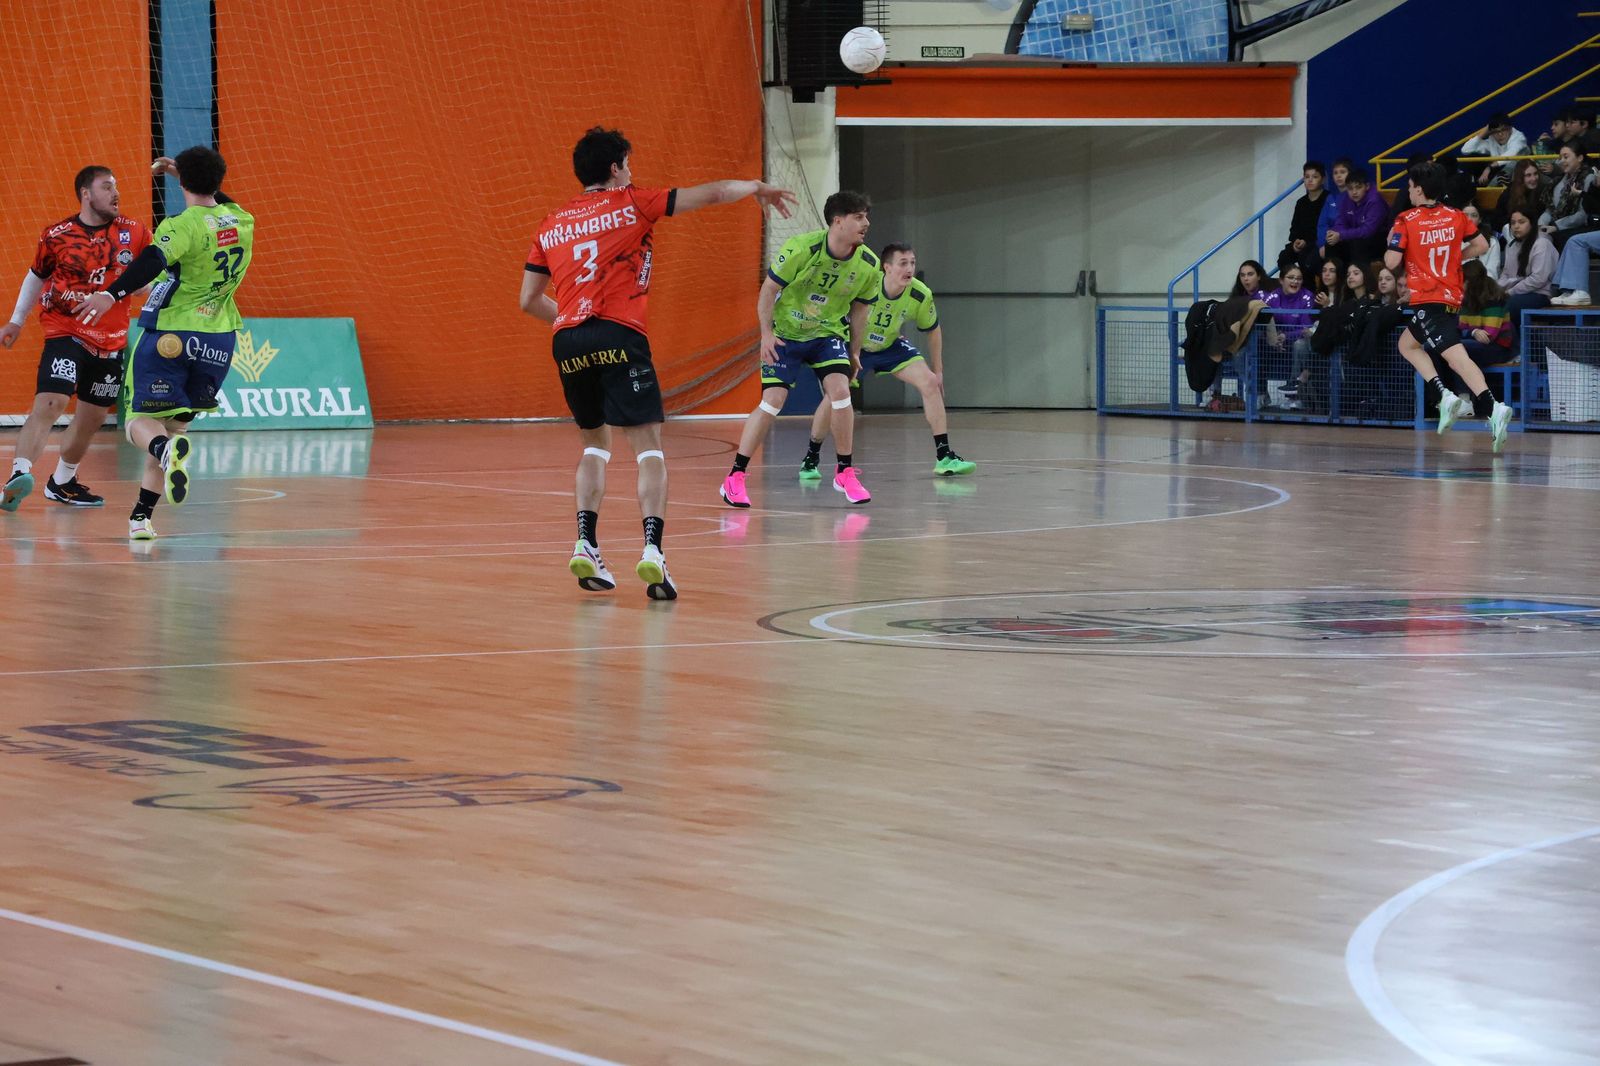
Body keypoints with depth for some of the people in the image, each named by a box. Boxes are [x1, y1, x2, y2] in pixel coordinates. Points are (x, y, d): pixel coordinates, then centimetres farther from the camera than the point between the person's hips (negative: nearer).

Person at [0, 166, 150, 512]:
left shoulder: (133, 233, 1)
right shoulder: (57, 235, -4)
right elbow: (36, 276, 12)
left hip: (111, 340, 4)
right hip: (65, 333, -4)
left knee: (93, 416, 13)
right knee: (50, 402, -24)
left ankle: (62, 482, 33)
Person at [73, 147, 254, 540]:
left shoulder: (183, 226, -11)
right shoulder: (242, 221, 8)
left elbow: (153, 260, -31)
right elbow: (218, 200, 33)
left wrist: (112, 294, -42)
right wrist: (183, 170, 41)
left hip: (169, 334, -5)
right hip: (218, 340, 5)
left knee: (142, 420, 0)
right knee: (175, 425, 14)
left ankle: (166, 449, -36)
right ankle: (141, 517, 9)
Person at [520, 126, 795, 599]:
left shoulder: (551, 224, 19)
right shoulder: (630, 203, 9)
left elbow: (530, 300, 21)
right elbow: (712, 194, 13)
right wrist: (756, 187, 32)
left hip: (566, 342, 5)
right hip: (618, 337, -5)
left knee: (595, 444, 21)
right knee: (648, 445, -5)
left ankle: (585, 545, 6)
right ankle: (652, 548, -23)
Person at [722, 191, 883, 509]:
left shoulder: (869, 266, -11)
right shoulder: (801, 249, -23)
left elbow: (859, 310, 5)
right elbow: (768, 290, -12)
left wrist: (854, 352, 10)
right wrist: (766, 334, -17)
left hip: (828, 334, 3)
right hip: (785, 334, -3)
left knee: (840, 390, -18)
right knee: (772, 400, -12)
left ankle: (845, 473, -2)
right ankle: (735, 478, -3)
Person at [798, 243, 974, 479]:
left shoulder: (920, 295, -21)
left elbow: (933, 330, -2)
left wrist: (938, 370, 3)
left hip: (890, 346, 3)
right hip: (855, 345, -3)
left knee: (930, 383, -14)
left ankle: (944, 457, -9)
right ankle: (810, 459, 4)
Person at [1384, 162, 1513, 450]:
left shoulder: (1406, 221, -8)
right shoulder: (1456, 217, 8)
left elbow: (1392, 262, -10)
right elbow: (1480, 245, 14)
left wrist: (1391, 244, 11)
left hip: (1427, 300, -7)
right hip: (1452, 297, 7)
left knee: (1457, 356, -10)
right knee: (1407, 343, 16)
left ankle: (1492, 407, -26)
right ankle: (1446, 396, -3)